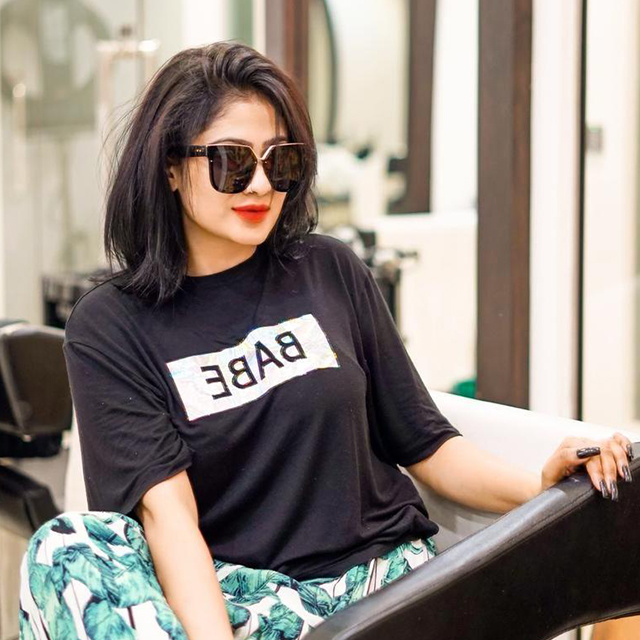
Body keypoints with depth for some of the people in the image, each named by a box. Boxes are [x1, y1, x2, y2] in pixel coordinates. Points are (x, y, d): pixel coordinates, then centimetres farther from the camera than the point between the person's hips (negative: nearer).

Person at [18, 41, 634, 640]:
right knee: (65, 548, -32)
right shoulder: (109, 326, 1)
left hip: (385, 573, 1)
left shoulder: (330, 272, 9)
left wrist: (544, 485, -8)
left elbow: (425, 445, 12)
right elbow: (167, 511, -12)